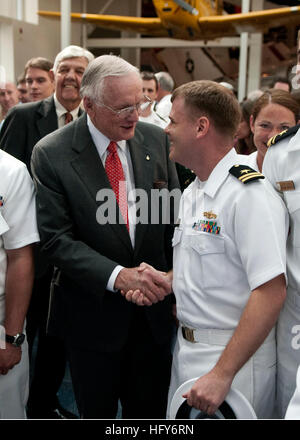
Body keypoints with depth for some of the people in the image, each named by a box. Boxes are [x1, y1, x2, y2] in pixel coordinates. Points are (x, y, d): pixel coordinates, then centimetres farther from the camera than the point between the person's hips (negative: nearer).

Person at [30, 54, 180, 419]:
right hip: (92, 311, -2)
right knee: (96, 412, 17)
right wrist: (117, 275, -26)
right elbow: (56, 239, -15)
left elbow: (173, 218, 4)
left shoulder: (156, 140, -2)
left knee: (150, 409, 17)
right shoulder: (51, 154, -13)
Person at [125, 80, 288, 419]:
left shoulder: (250, 196, -20)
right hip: (185, 348, 8)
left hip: (232, 360, -8)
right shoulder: (190, 193, 9)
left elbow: (271, 293, -25)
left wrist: (222, 374, -25)